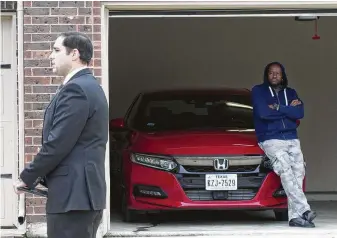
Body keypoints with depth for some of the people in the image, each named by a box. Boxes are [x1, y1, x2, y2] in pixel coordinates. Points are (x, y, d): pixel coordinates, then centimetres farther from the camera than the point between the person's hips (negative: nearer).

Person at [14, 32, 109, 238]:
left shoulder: (75, 89, -14)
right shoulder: (89, 86, 18)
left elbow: (57, 144, -19)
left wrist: (27, 178, -7)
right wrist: (41, 178, 13)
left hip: (73, 194, -10)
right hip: (83, 192, 10)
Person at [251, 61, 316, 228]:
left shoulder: (290, 93, 17)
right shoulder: (258, 91, 6)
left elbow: (300, 113, -1)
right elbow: (263, 112, -12)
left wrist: (278, 108, -10)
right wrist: (289, 109, -3)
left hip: (292, 139, 4)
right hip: (271, 139, -4)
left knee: (298, 172, -15)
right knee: (286, 170, -24)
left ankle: (295, 216, -19)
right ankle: (304, 210, -35)